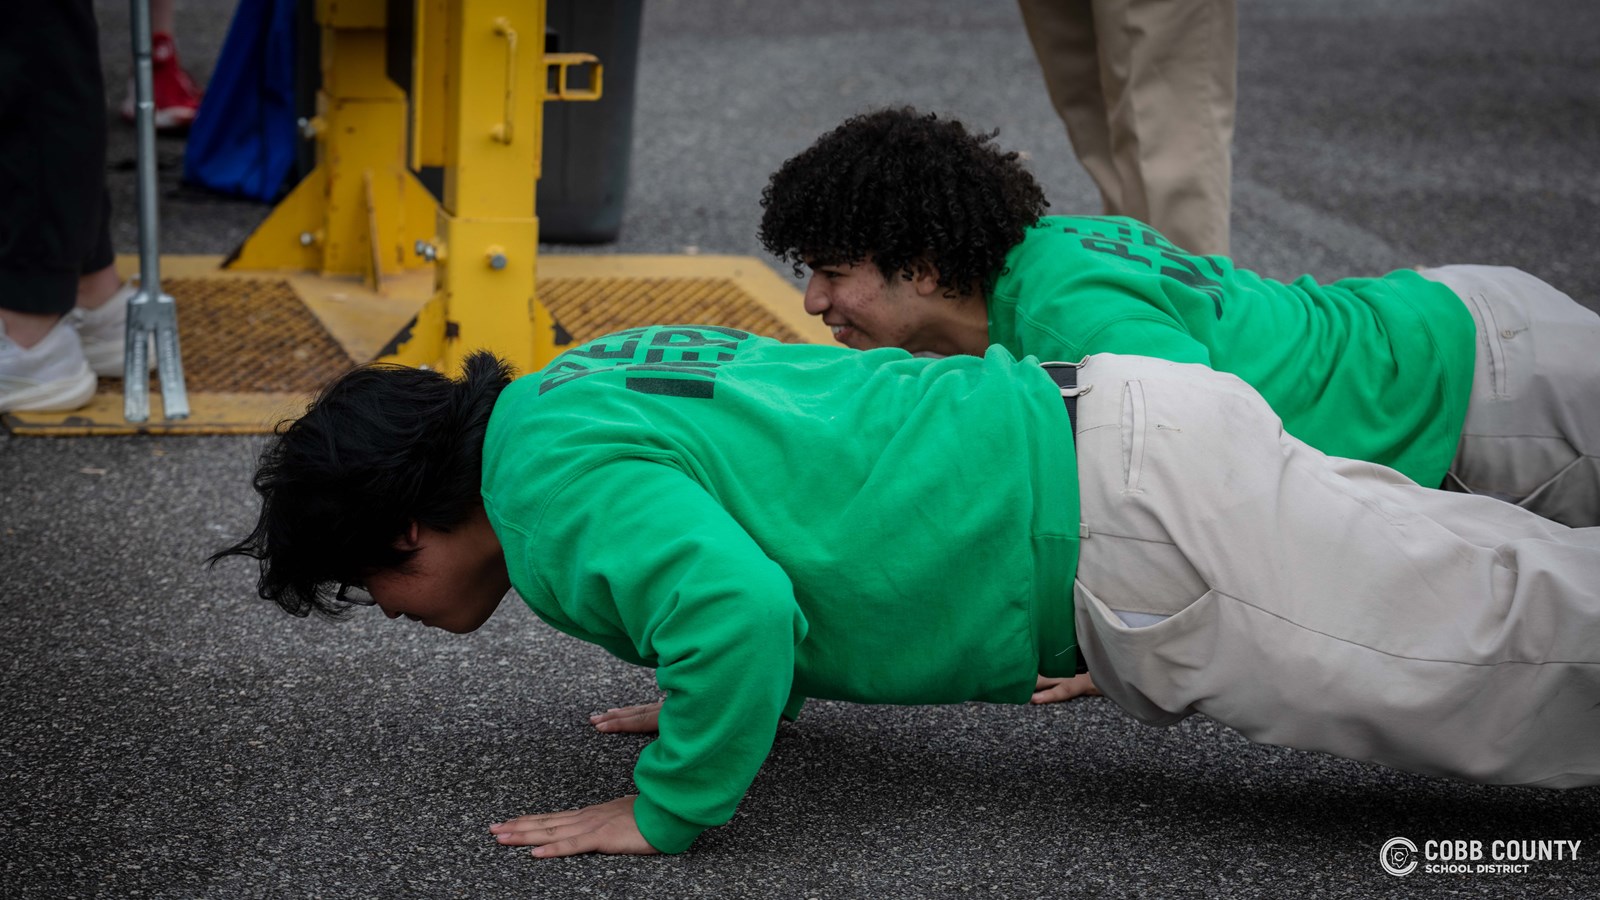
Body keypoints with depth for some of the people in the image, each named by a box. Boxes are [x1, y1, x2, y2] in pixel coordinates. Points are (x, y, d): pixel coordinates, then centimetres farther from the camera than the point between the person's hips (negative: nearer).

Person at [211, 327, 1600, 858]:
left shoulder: (556, 484, -13)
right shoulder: (580, 382, 18)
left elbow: (734, 611, -30)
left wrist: (676, 805, -14)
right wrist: (724, 696, 26)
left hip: (1123, 531, -9)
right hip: (1106, 426, 9)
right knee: (1465, 603, 12)